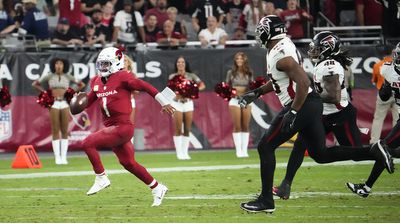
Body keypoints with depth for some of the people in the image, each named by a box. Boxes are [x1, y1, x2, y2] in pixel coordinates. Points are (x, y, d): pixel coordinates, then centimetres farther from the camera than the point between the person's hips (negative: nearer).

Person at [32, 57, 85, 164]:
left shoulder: (68, 76, 5)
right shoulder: (49, 76, 2)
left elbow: (82, 84, 16)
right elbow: (34, 84, 9)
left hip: (65, 105, 1)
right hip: (54, 105, -1)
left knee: (64, 131, 0)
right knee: (55, 132, -3)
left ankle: (64, 158, 5)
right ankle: (57, 158, 0)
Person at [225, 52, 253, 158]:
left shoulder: (249, 73, 5)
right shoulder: (231, 73, 2)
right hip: (235, 100, -2)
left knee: (246, 126, 2)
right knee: (237, 126, -4)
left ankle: (244, 150, 5)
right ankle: (238, 150, -2)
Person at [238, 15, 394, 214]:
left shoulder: (280, 55, -18)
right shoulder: (283, 47, 13)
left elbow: (303, 82, -26)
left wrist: (293, 113, -25)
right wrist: (256, 93, 27)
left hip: (302, 106, -10)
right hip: (312, 105, 10)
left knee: (265, 147, -2)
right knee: (320, 154, 15)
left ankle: (266, 200, 1)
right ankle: (373, 152, 7)